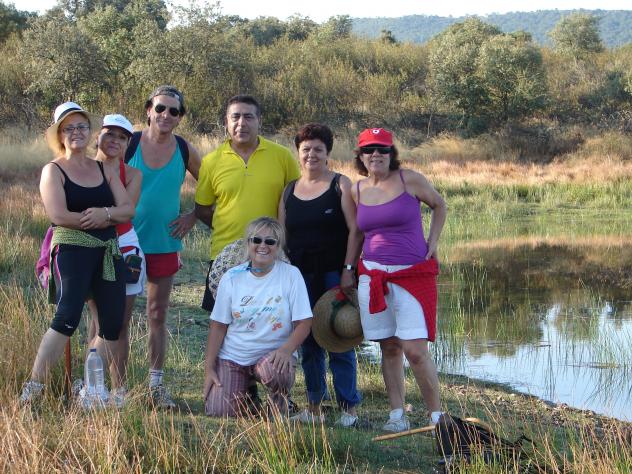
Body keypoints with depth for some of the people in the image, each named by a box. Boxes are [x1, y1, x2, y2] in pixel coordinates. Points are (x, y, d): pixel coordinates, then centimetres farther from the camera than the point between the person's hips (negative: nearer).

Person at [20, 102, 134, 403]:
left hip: (108, 252, 6)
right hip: (72, 251, -6)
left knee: (112, 324, 2)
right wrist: (103, 218, -6)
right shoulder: (53, 170, 0)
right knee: (67, 318, -19)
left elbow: (128, 210, 6)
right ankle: (32, 389, -16)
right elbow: (59, 216, -13)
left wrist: (104, 213, -14)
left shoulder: (104, 170, 16)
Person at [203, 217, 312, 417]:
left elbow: (303, 323, -8)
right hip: (232, 356, 2)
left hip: (273, 354, -2)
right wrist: (209, 368, -4)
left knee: (274, 370, -37)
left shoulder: (291, 275, -6)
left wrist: (286, 350, -26)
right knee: (219, 413, -14)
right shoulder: (232, 277, -1)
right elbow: (218, 326, 2)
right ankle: (243, 389, 21)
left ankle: (280, 408, -4)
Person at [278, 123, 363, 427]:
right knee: (308, 342, 7)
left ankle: (347, 407, 3)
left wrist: (348, 270, -13)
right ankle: (314, 406, 14)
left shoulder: (341, 185, 1)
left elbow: (356, 230, -5)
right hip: (301, 276, 4)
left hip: (334, 273, -4)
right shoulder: (289, 191, 13)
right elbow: (280, 236, 14)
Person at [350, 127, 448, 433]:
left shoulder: (410, 180, -2)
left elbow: (439, 205, 13)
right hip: (372, 276, 4)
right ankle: (397, 415, 13)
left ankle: (437, 416, 0)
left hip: (414, 273, -3)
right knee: (389, 348, 6)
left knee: (415, 350, -10)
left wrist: (432, 243, 4)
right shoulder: (357, 191, 7)